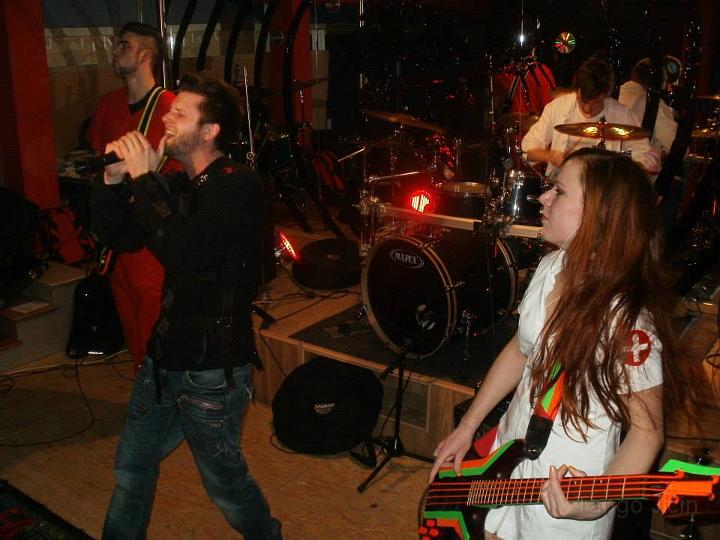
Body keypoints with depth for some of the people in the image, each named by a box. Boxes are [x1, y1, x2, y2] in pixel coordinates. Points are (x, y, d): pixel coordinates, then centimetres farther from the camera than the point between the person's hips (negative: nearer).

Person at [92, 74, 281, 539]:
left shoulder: (238, 185, -18)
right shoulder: (180, 185, 8)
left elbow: (182, 251, -30)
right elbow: (116, 225, 10)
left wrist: (144, 178, -21)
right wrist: (115, 177, -7)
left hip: (214, 365, -8)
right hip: (167, 352, 8)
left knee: (222, 475, 11)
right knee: (133, 464, 20)